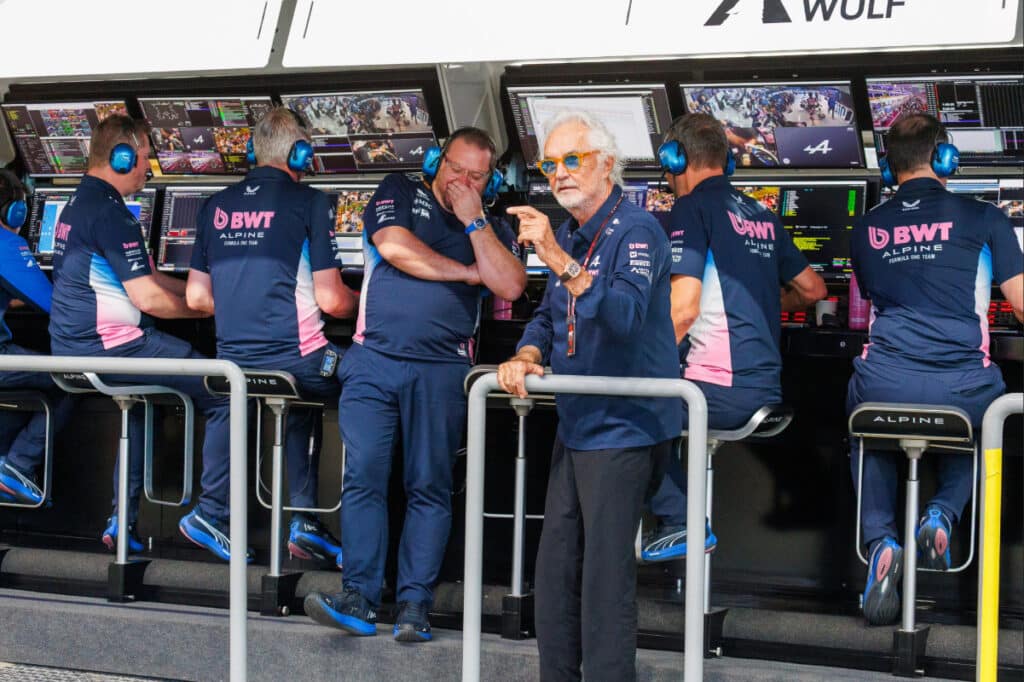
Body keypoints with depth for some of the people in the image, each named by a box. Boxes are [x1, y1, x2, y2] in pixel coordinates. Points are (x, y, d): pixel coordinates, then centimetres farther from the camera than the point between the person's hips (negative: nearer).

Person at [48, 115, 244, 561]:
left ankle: (123, 520, 30)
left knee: (142, 394, 36)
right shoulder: (109, 213, -16)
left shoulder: (77, 206, 15)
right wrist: (204, 307, -2)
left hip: (72, 349, 10)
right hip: (109, 347, -10)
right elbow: (149, 299, -18)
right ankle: (212, 515, -5)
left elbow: (141, 278, 22)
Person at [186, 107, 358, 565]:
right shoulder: (309, 203, -6)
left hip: (233, 359, 6)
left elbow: (197, 298, 13)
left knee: (304, 403, 32)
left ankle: (304, 519, 23)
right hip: (295, 355, -6)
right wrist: (364, 305, 15)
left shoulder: (216, 206, 10)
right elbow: (330, 299, -8)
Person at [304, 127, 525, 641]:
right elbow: (394, 246, -6)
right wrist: (466, 273, 2)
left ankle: (414, 604, 0)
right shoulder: (401, 194, 13)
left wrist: (474, 220, 0)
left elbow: (510, 287, -1)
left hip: (441, 369, 1)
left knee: (430, 487, -2)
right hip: (376, 356, -1)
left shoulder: (492, 230, 17)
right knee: (363, 478, -7)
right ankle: (359, 598, -6)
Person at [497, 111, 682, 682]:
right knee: (555, 567, 13)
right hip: (577, 426, 9)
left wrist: (560, 261, -41)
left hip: (624, 427, -9)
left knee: (606, 573, -8)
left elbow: (626, 316, -31)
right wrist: (526, 356, -3)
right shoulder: (569, 236, 13)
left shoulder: (636, 229, -15)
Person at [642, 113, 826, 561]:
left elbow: (683, 309, -15)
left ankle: (681, 522, -1)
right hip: (768, 387, 9)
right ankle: (683, 521, 20)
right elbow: (812, 289, 24)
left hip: (723, 390, -8)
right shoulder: (761, 216, 17)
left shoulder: (692, 210, -6)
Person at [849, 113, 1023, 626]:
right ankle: (943, 513, 7)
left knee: (866, 439, 36)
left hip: (883, 388, 1)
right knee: (973, 431, 37)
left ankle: (880, 541, 8)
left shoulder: (866, 229, 13)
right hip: (964, 388, -1)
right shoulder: (983, 220, 3)